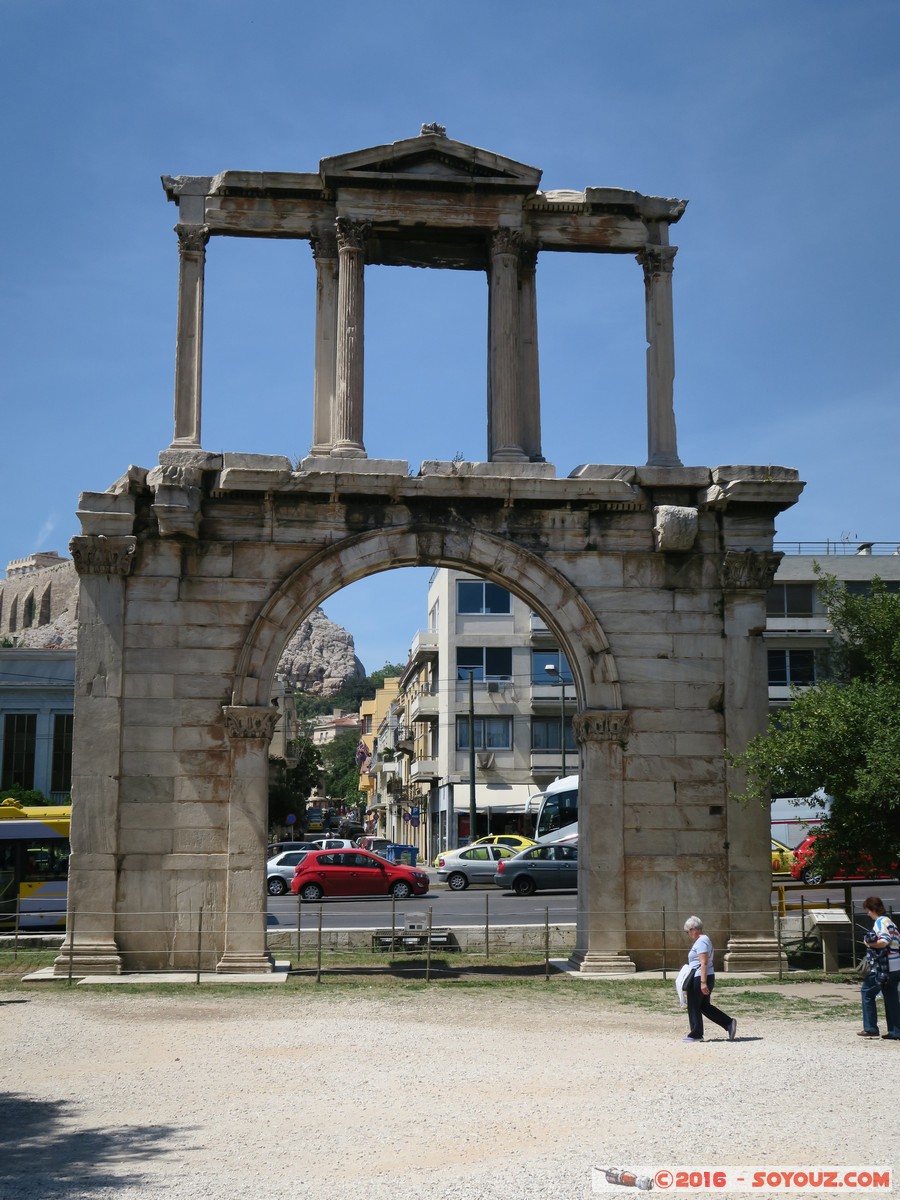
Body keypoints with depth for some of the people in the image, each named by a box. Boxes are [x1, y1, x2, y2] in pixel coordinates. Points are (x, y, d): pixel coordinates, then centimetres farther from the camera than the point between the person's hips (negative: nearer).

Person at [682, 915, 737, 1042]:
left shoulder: (701, 942, -16)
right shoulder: (703, 940, 16)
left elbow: (704, 963, -23)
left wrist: (703, 982, -26)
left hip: (699, 978, -10)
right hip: (706, 978, 10)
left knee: (693, 1007, 2)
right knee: (705, 1006, 15)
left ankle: (696, 1035, 11)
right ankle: (729, 1023, 9)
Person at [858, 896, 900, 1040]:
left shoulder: (880, 922, -11)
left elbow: (884, 941, -25)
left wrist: (869, 943, -11)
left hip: (884, 967, -9)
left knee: (867, 992, 2)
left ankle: (870, 1028, 2)